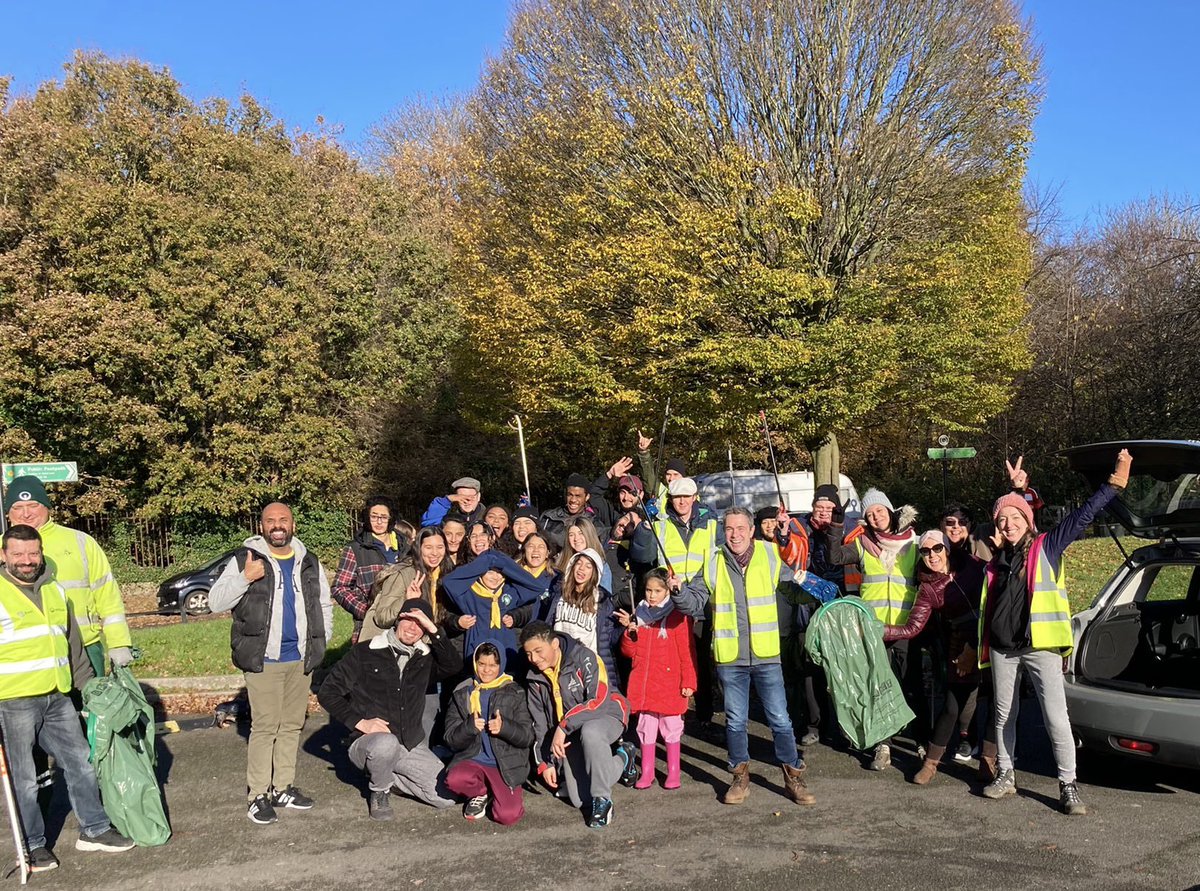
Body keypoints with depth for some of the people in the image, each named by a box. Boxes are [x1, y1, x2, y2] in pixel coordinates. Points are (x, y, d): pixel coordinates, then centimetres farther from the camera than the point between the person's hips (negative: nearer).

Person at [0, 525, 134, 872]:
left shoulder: (55, 591, 13)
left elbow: (73, 644, 20)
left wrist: (89, 686, 20)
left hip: (57, 698, 6)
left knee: (80, 763, 12)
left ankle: (94, 830, 25)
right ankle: (33, 846, 17)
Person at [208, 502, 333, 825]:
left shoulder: (309, 562, 11)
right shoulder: (245, 559, -3)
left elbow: (324, 605, 21)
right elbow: (215, 602, -7)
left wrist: (321, 642, 11)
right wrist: (245, 578, -21)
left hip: (300, 659, 5)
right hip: (263, 660, -5)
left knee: (292, 725, 11)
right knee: (265, 726, -7)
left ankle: (283, 787, 21)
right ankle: (259, 795, 2)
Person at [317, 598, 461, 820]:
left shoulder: (425, 659, 8)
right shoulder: (365, 653, -2)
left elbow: (454, 665, -13)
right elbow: (327, 693, -3)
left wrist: (433, 629, -20)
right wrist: (360, 722, -14)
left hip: (412, 746, 5)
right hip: (367, 742, -4)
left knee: (447, 797, -7)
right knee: (386, 743, -40)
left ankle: (388, 776, 16)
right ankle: (379, 792, -7)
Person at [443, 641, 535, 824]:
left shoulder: (514, 693, 4)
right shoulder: (462, 694, 8)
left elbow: (528, 737, -3)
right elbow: (450, 739, 1)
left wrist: (504, 727, -22)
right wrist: (469, 727, -20)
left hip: (507, 763, -1)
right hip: (472, 759, 2)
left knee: (507, 815, -22)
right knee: (454, 780, -32)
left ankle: (494, 791, 15)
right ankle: (480, 794, 4)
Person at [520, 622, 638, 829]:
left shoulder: (583, 657, -19)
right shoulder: (535, 679, 1)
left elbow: (600, 700, -28)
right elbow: (540, 725, 10)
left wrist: (563, 727, -30)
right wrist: (545, 762, 5)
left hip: (605, 717, -6)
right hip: (569, 737, 6)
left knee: (589, 732, -42)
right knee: (580, 800, -6)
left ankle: (602, 800, -22)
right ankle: (622, 760, 21)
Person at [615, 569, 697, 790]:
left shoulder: (677, 616, -4)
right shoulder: (639, 615, 10)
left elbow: (687, 653, -5)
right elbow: (628, 651, 9)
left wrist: (688, 682, -9)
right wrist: (630, 631, -9)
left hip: (670, 684, -4)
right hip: (643, 684, 4)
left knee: (671, 728, 4)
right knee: (646, 728, 10)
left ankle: (673, 772, 15)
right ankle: (646, 772, 19)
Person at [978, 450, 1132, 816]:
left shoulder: (1046, 548, 0)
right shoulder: (995, 560, 11)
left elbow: (1083, 515, -4)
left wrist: (1116, 480, -8)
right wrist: (977, 648, 21)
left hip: (1040, 647, -4)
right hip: (1001, 649, 4)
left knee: (1056, 718, -8)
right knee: (1003, 715, 13)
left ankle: (1068, 786, 2)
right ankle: (1005, 776, 26)